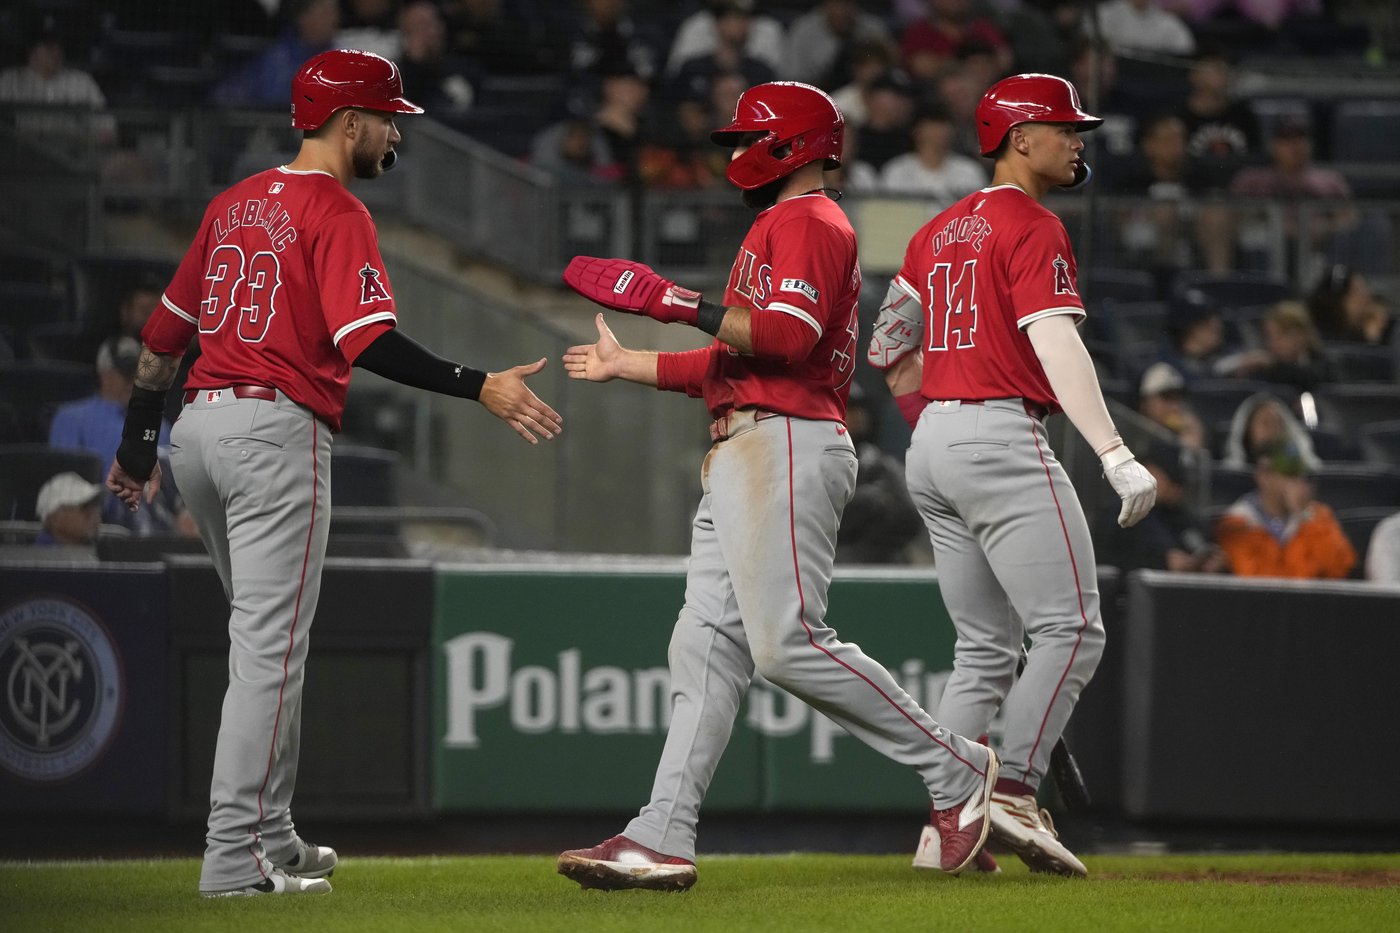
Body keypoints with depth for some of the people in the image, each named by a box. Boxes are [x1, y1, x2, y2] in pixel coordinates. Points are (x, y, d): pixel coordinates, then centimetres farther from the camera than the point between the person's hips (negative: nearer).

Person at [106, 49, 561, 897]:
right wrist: (480, 387, -24)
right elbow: (368, 343, -22)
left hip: (199, 426, 9)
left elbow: (166, 331, 21)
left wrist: (138, 444, 28)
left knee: (265, 637, 19)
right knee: (271, 646, -7)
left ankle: (269, 837, 22)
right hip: (277, 431, -9)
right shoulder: (337, 213, -9)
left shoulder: (235, 204, 16)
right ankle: (238, 854, -10)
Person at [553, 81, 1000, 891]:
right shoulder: (779, 228, 28)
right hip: (743, 454, 11)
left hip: (789, 449, -11)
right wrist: (626, 364, 29)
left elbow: (787, 337, -20)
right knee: (709, 642, 2)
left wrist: (679, 303, -17)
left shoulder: (810, 223, -5)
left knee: (789, 642, -17)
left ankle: (957, 770, -7)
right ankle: (662, 839, -4)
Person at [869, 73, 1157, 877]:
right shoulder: (1033, 228, -8)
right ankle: (1014, 795, -19)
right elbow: (1055, 342, -20)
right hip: (1003, 440, -9)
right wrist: (1115, 455, -28)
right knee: (1071, 630, -9)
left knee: (987, 647, 12)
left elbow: (889, 348, 23)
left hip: (932, 449, 9)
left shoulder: (940, 232, 18)